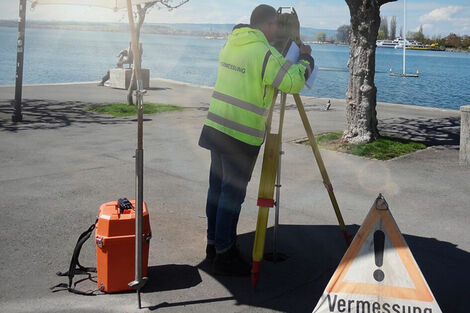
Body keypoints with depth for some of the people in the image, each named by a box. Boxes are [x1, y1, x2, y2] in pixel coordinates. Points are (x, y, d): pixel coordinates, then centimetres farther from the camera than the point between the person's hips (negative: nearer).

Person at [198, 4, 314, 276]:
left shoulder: (230, 45, 11)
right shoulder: (264, 53, -15)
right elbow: (294, 82, -18)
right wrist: (306, 58, 1)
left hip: (216, 128, 8)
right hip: (240, 137, -8)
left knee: (217, 188, 15)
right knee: (233, 194, 0)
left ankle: (214, 245, 27)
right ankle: (224, 256, 8)